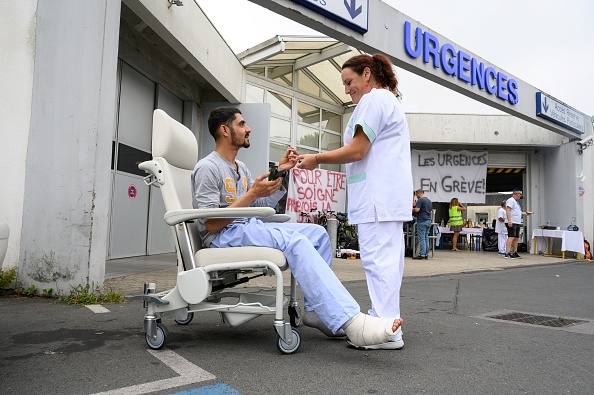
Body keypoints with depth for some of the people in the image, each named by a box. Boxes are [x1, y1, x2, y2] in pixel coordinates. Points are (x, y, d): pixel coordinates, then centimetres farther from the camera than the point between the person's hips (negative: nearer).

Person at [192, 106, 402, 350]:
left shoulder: (240, 167, 20)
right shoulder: (207, 168, -8)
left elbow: (262, 204, 16)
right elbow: (211, 224, -16)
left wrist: (280, 172, 6)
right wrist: (251, 194, -21)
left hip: (249, 227, 9)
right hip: (222, 237, -9)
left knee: (317, 233, -5)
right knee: (295, 241, -32)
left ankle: (317, 310, -6)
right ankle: (352, 323, -41)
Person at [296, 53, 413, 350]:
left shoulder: (374, 98, -5)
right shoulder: (389, 100, 28)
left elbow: (357, 150, -13)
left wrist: (317, 158, -4)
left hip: (378, 195, -11)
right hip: (388, 195, 11)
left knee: (377, 257, -11)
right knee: (386, 258, 9)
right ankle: (384, 320, 16)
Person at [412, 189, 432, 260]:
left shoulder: (420, 200, -10)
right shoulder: (429, 201, 17)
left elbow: (417, 209, -20)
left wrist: (412, 209, -1)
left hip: (422, 221, -8)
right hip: (428, 221, 8)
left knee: (422, 238, -6)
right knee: (426, 238, 10)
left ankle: (422, 254, -6)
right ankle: (426, 254, 11)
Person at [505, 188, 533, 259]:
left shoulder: (516, 202, 24)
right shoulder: (511, 200, -7)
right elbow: (508, 210, -17)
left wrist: (525, 213, 24)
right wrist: (509, 220, -25)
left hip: (517, 223, 10)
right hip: (512, 223, -10)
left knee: (516, 238, 11)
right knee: (511, 237, -16)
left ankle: (515, 253, 17)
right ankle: (507, 253, -20)